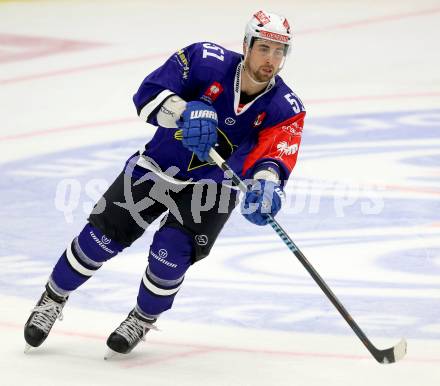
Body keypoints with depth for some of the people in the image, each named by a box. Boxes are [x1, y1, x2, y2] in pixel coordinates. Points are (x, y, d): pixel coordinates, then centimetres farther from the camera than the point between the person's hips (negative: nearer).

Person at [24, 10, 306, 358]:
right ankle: (53, 300, 20)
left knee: (171, 252, -19)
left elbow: (275, 158, -33)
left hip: (213, 186, 0)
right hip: (159, 165, 0)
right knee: (102, 237, -7)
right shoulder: (206, 61, -22)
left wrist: (266, 184, -57)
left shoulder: (286, 110, -19)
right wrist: (187, 111, -47)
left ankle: (144, 319, 12)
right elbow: (148, 95, -27)